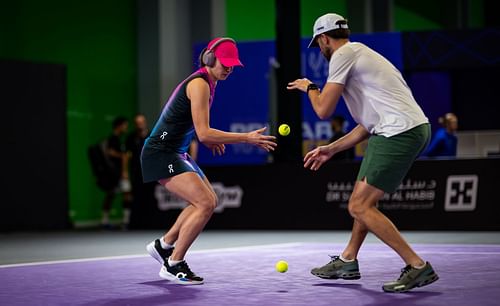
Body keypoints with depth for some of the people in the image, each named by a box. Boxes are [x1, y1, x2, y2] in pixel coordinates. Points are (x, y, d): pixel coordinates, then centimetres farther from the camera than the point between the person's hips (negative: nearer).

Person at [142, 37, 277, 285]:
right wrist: (247, 138, -24)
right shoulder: (199, 84, -19)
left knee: (208, 201, 15)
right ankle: (173, 266, -7)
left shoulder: (207, 83, 12)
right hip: (160, 154, -10)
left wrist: (209, 140, 10)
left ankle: (163, 245, 26)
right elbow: (203, 133, -25)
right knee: (205, 203, -18)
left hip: (176, 153, 10)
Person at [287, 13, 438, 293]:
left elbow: (324, 110, -6)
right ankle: (348, 261, 36)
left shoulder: (344, 54, -3)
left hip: (400, 132, -10)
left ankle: (418, 267, -7)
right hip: (412, 128, 10)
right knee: (364, 198, 22)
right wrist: (331, 149, 29)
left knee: (360, 207, -8)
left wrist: (309, 87, 15)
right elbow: (369, 123, 27)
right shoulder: (361, 54, 27)